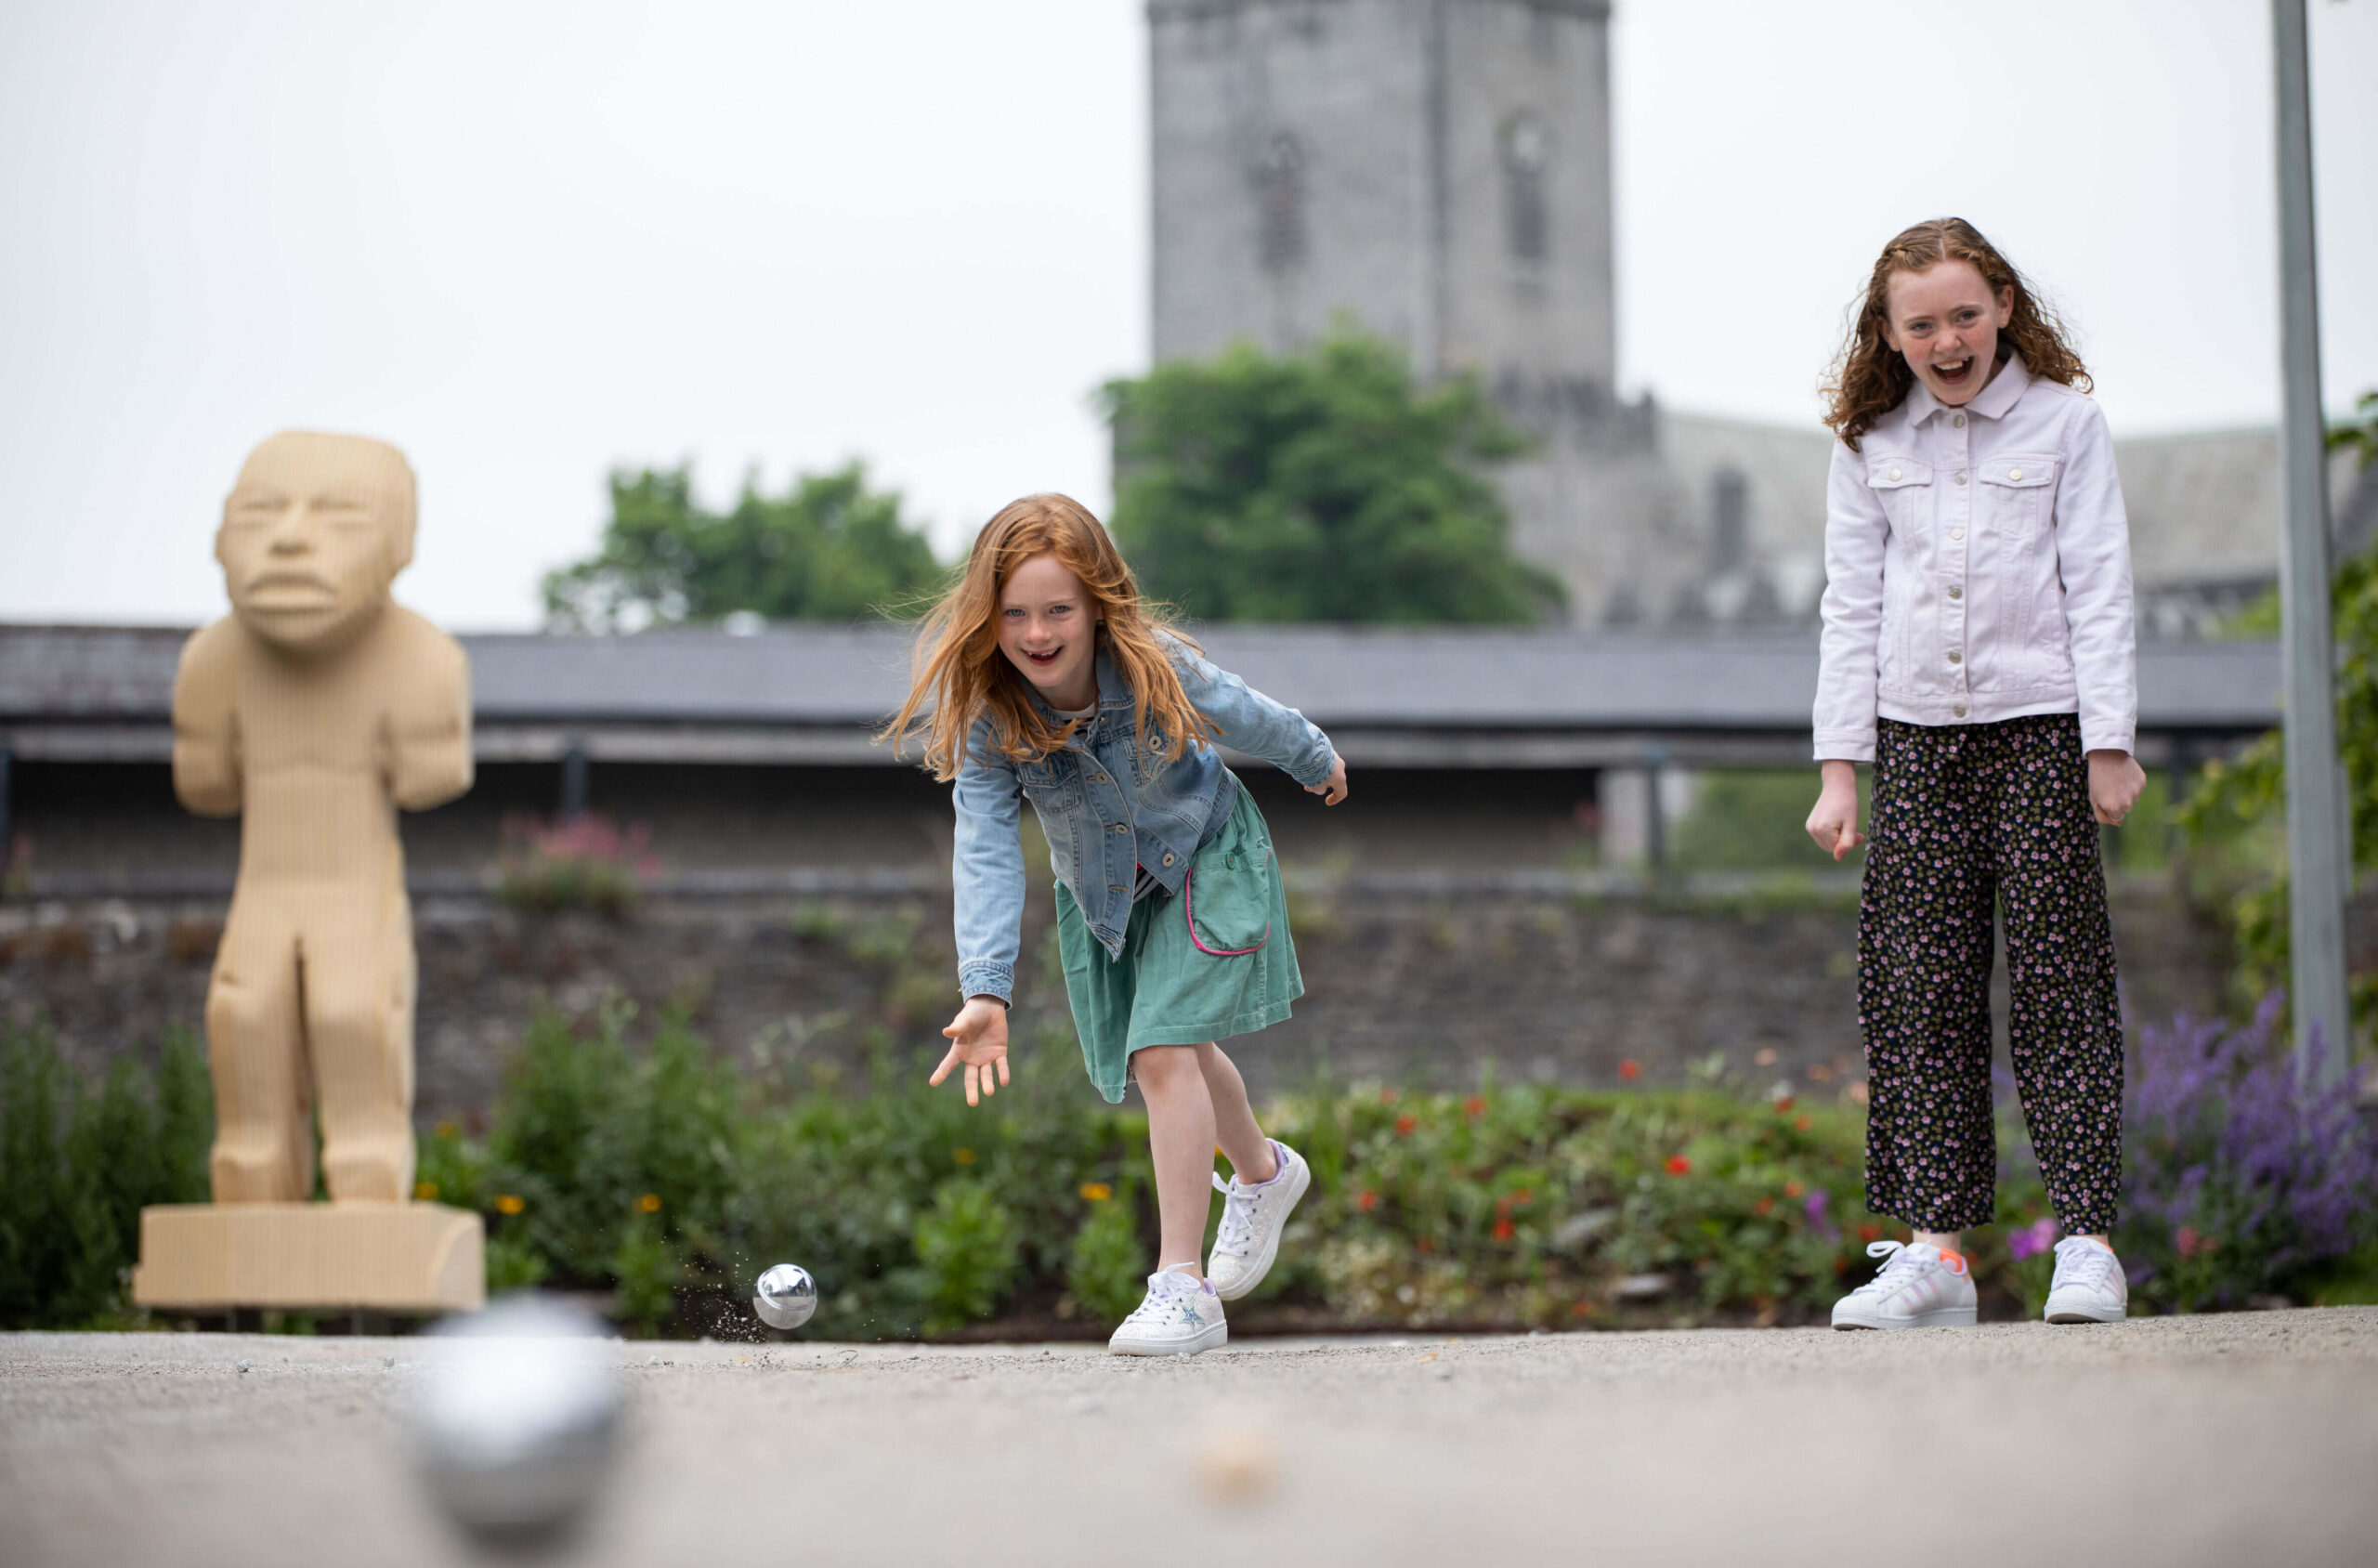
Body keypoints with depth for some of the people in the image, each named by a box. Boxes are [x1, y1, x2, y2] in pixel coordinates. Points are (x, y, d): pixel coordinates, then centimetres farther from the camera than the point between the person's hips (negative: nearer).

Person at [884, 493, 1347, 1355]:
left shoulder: (1156, 669, -32)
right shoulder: (984, 715, -30)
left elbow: (1246, 716, -10)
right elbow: (986, 852, -36)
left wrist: (1316, 760, 11)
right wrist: (986, 992, -48)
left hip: (1205, 858, -4)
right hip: (1100, 889, 4)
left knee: (1163, 1049, -20)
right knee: (1167, 1057, 21)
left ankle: (1181, 1286, -16)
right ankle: (1263, 1172, 53)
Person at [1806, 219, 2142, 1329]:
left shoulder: (2063, 420, 1)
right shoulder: (1869, 444, 8)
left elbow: (2099, 586, -1)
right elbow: (1851, 609, 10)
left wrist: (2109, 743, -7)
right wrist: (1839, 769, 5)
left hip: (2042, 730, -3)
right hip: (1916, 739, 3)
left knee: (2057, 978, -4)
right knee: (1918, 989, -1)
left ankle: (2086, 1236, -1)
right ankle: (1937, 1246, 1)